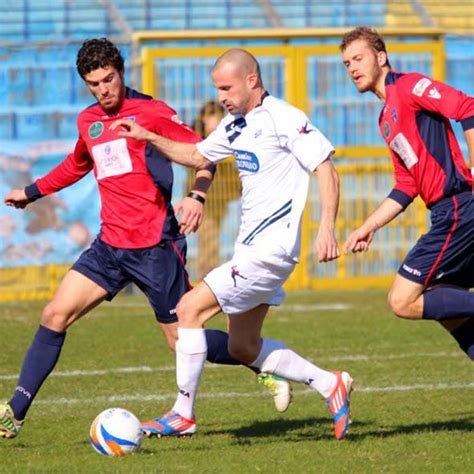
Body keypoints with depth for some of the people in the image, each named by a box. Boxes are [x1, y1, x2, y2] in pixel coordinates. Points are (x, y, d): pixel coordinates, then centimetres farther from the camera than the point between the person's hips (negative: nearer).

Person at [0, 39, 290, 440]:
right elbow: (77, 165, 35)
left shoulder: (149, 111, -7)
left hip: (155, 245, -6)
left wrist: (197, 197, -25)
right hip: (110, 246, 6)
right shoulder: (88, 121, 13)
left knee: (183, 341, -2)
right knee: (54, 316, -5)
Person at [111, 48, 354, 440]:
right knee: (243, 346, 13)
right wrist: (147, 137, 16)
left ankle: (183, 414, -4)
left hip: (270, 248, -10)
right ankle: (330, 385, 20)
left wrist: (326, 230, -23)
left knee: (190, 308, -11)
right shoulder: (236, 125, 13)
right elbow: (198, 157, 28)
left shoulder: (284, 119, -13)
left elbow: (326, 170, -15)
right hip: (251, 247, 10)